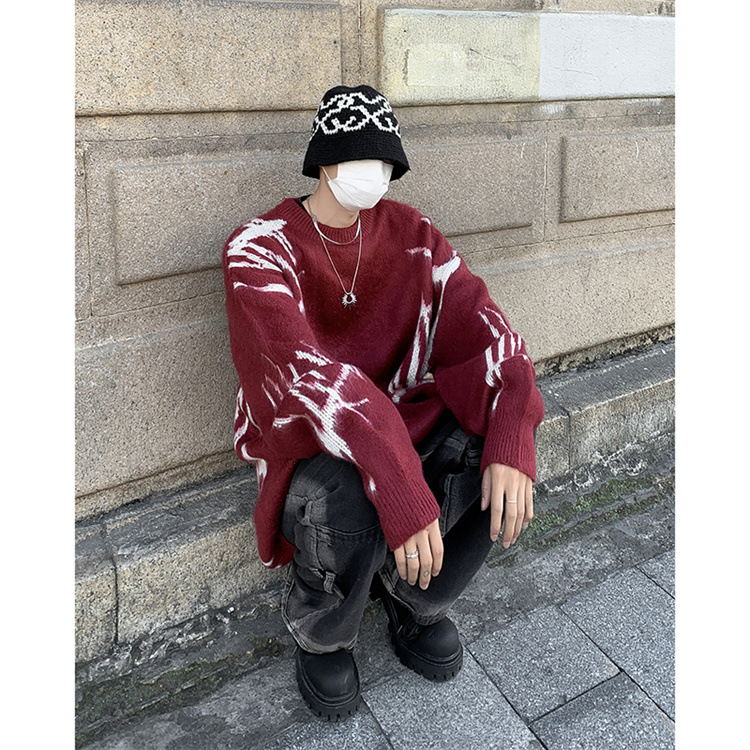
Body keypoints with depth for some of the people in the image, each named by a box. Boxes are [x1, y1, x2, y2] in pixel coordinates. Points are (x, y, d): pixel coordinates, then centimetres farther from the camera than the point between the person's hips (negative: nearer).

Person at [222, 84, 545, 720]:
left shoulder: (409, 232, -1)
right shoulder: (260, 249, -16)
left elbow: (482, 324, -12)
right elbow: (307, 373, -31)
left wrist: (510, 443, -29)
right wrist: (402, 488, -41)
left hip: (402, 417, 5)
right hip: (306, 440, -4)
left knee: (497, 461, -21)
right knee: (347, 509, -36)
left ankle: (414, 595, 9)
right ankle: (320, 633, 2)